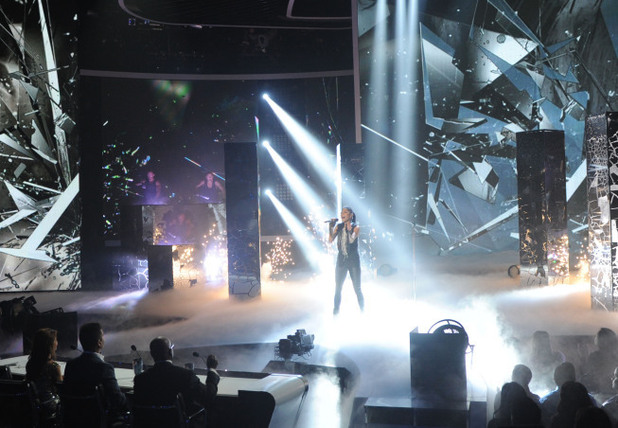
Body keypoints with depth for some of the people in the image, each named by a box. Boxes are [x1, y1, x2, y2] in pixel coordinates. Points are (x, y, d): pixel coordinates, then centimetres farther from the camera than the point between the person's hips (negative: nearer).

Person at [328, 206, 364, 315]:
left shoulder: (356, 227, -5)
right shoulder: (339, 226, 6)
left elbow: (352, 240, -21)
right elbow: (330, 240, -3)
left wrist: (349, 228, -20)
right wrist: (331, 227, -13)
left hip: (353, 261, -3)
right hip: (341, 260, 3)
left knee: (357, 289, 1)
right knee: (337, 289, 5)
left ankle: (362, 312, 12)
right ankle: (336, 313, 14)